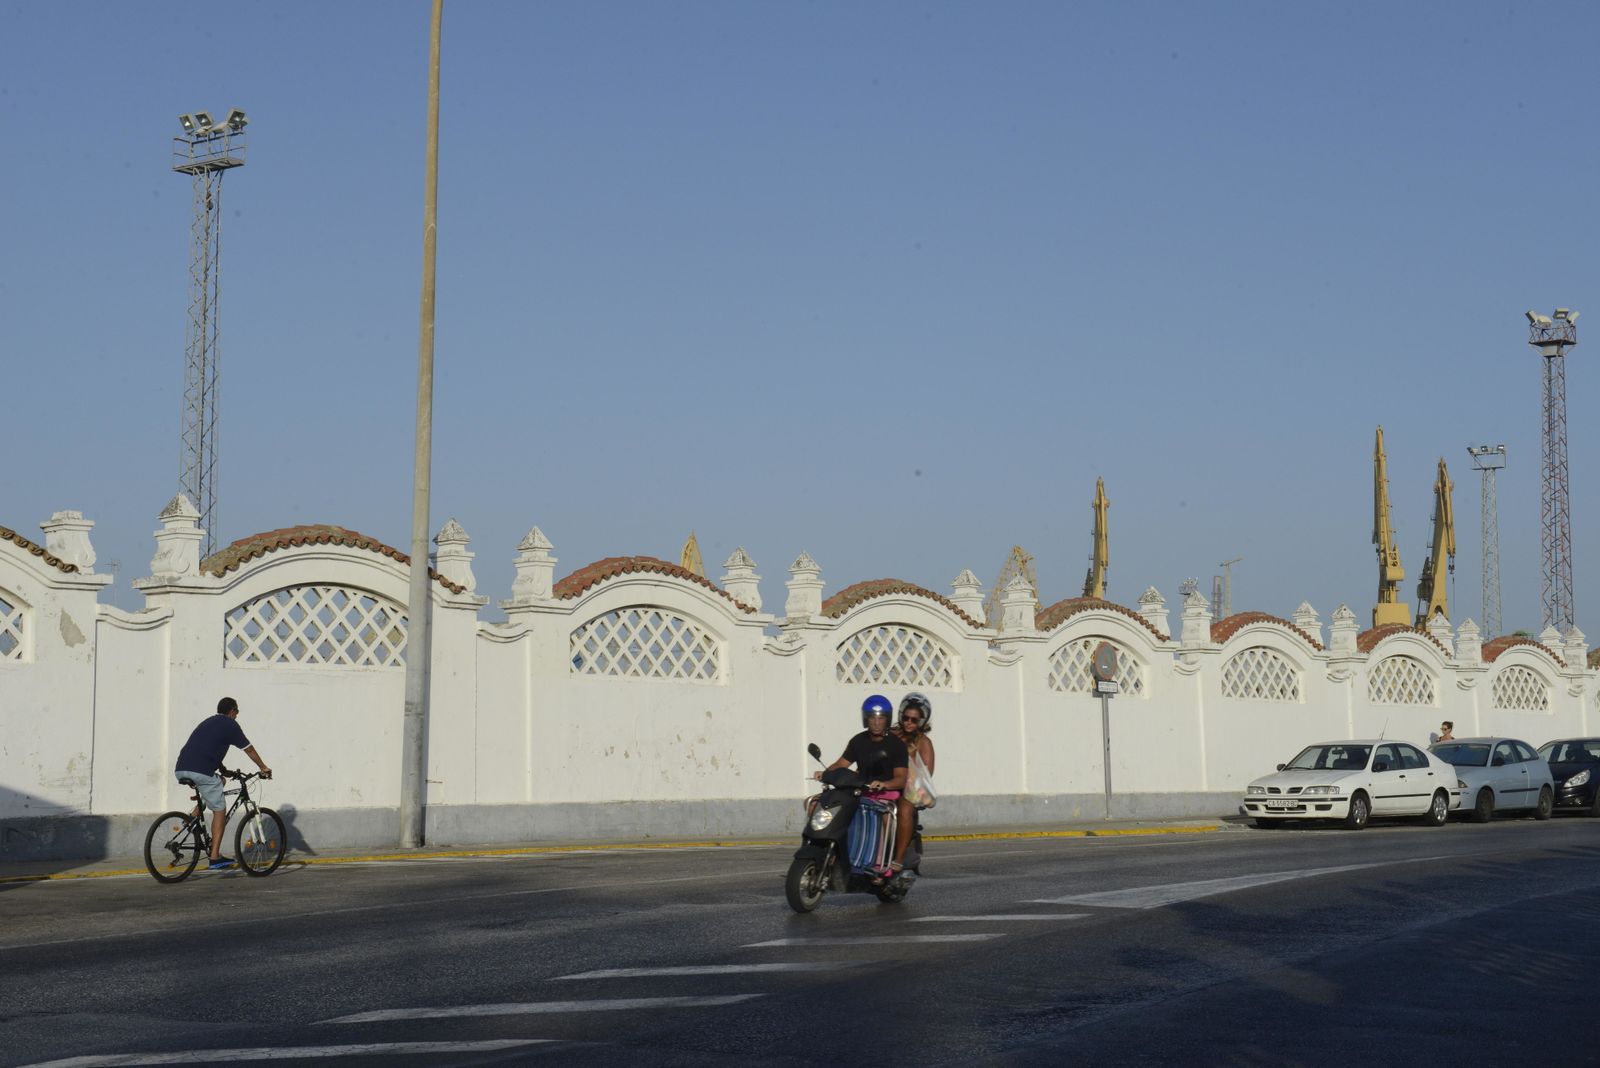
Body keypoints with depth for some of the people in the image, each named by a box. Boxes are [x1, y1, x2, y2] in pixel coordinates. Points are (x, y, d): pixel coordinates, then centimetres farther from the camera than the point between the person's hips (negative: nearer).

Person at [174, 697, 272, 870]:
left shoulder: (208, 722, 28)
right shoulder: (230, 724, 7)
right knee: (219, 811, 3)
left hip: (181, 769, 8)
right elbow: (249, 749, 14)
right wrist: (263, 768, 26)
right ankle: (215, 857, -2)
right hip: (201, 771, -8)